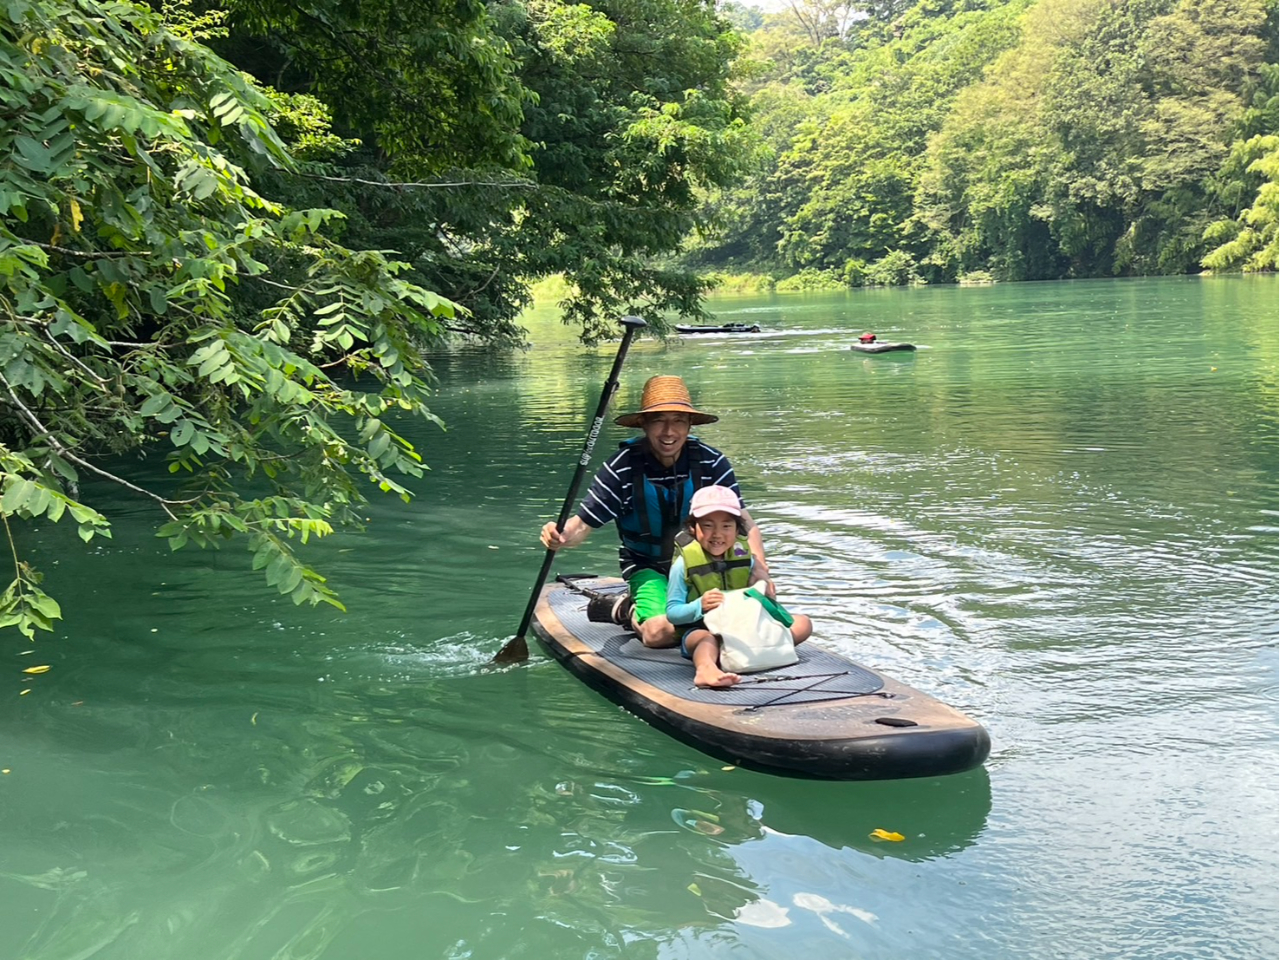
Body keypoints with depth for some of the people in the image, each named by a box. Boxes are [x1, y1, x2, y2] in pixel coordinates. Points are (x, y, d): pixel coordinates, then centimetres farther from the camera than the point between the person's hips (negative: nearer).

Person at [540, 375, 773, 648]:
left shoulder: (711, 462, -13)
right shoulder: (622, 468, -17)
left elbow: (744, 521, -10)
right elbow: (583, 524, -14)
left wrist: (760, 569, -26)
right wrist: (562, 537, -38)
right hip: (647, 567, -2)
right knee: (661, 632, -27)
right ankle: (630, 612, 9)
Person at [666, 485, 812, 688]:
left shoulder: (743, 553, 5)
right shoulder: (685, 563, -8)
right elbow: (672, 612, -9)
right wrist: (700, 606, -28)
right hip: (700, 629, -5)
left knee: (803, 623, -8)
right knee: (708, 639, -40)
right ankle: (706, 669, -73)